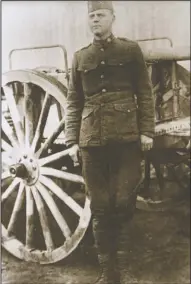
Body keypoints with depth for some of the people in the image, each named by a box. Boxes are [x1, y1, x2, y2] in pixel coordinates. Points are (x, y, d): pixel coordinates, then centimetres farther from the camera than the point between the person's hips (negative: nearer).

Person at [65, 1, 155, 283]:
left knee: (124, 203, 2)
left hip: (127, 137, -1)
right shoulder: (80, 57, 13)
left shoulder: (131, 49, 8)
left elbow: (145, 93, 5)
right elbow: (73, 102, 11)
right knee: (100, 207, 4)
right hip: (92, 140, 2)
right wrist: (72, 140, 3)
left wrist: (146, 130, -4)